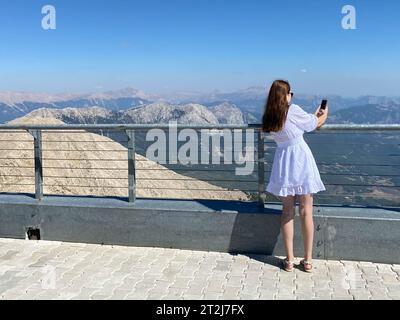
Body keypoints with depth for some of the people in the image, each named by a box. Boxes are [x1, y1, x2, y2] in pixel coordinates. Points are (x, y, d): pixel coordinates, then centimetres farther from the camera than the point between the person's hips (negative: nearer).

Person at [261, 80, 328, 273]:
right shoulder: (293, 110, -11)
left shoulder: (269, 118, 5)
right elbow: (316, 123, 5)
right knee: (306, 211, 5)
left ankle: (289, 260, 14)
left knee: (287, 211, 11)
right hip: (301, 161, -4)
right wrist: (324, 115, 26)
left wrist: (315, 115, 28)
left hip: (283, 164, 4)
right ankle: (308, 260, 13)